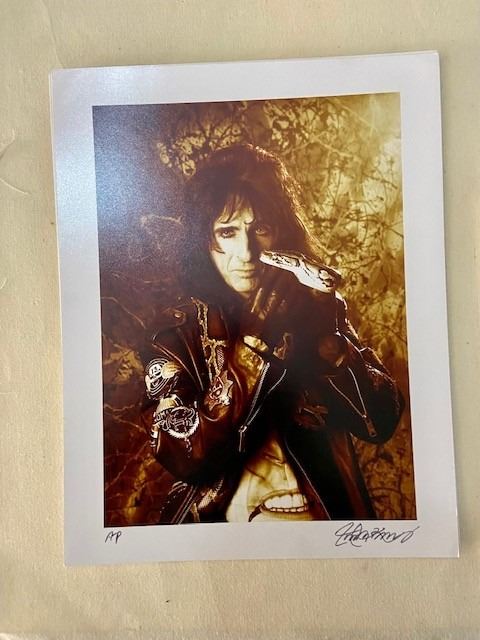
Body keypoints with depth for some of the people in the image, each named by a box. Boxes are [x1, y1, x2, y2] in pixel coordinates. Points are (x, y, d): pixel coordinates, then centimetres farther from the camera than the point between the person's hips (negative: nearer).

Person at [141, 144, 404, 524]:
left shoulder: (314, 305, 0)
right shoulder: (177, 332, -4)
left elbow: (381, 422, -6)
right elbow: (186, 459, -15)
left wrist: (323, 333, -19)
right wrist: (257, 342, -20)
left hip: (329, 513, 2)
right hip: (222, 518, -1)